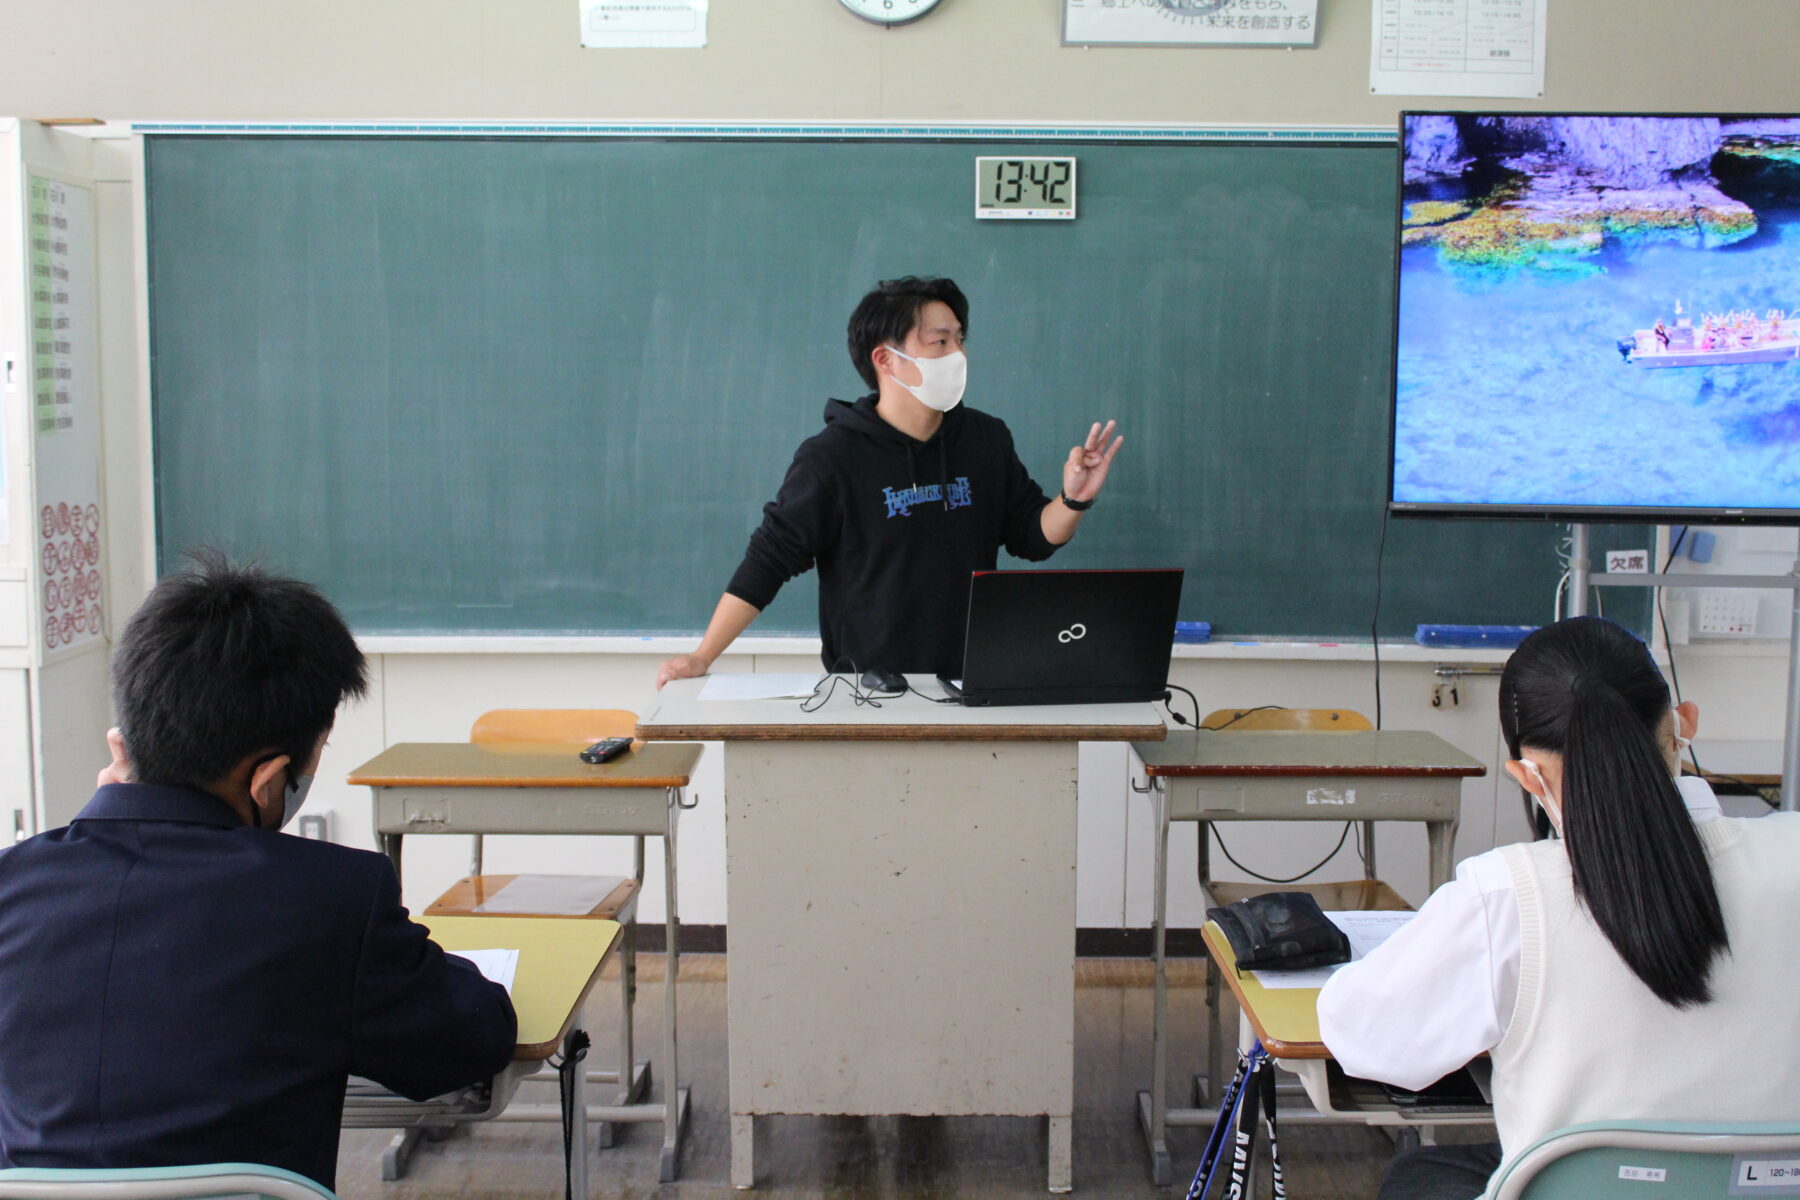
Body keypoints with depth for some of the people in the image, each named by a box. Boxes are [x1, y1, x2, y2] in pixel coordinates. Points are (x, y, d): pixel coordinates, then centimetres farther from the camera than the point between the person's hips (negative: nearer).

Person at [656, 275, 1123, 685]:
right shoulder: (832, 456, -7)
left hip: (971, 688, 4)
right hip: (868, 688, -3)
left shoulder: (987, 440, 7)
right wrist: (702, 656, -12)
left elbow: (1032, 537, 15)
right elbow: (769, 557, -6)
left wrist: (1073, 501, -7)